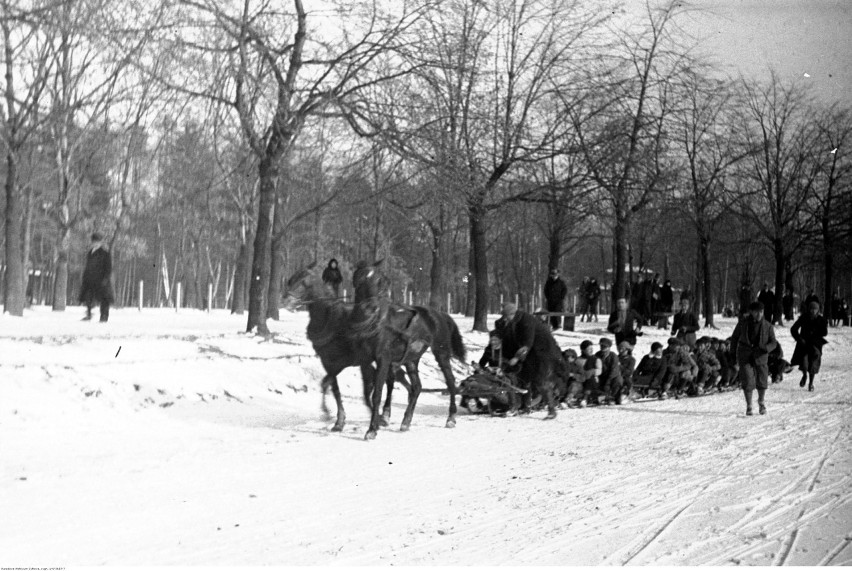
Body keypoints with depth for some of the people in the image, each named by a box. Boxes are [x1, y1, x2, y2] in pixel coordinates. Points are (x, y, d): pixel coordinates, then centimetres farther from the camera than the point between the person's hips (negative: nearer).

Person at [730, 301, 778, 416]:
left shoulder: (768, 326, -8)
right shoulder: (743, 323, -7)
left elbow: (773, 342, -2)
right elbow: (734, 337, 7)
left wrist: (765, 348, -22)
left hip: (760, 357, 1)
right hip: (745, 357, -1)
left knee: (762, 382, 6)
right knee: (747, 382, -9)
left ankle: (761, 401, 35)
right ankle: (748, 406, 6)